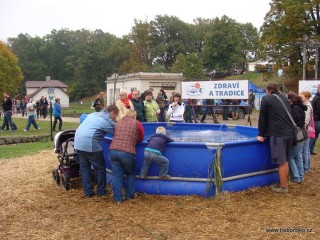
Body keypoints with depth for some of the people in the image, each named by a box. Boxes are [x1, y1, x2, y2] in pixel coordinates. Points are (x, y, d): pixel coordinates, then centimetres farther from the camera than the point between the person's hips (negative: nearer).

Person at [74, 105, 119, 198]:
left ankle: (88, 192, 21)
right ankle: (101, 191, 21)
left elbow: (82, 117, 36)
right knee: (100, 168, 11)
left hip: (78, 142, 7)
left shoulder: (93, 114, 21)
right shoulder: (108, 120, 1)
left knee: (84, 168, 16)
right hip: (90, 144, -7)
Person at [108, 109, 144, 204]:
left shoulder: (118, 122, 20)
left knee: (116, 174, 11)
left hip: (113, 150, 3)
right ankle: (130, 195, 26)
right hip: (127, 152, -3)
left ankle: (118, 198, 13)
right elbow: (141, 139, 19)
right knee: (131, 173, 20)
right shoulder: (137, 123, 10)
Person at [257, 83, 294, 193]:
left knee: (281, 162, -2)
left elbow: (263, 117, 0)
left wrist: (261, 134, 6)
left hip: (278, 134, -7)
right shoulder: (285, 98, 18)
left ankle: (283, 187, 3)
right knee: (285, 161, 15)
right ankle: (284, 183, 23)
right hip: (289, 132, 7)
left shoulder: (266, 99, 0)